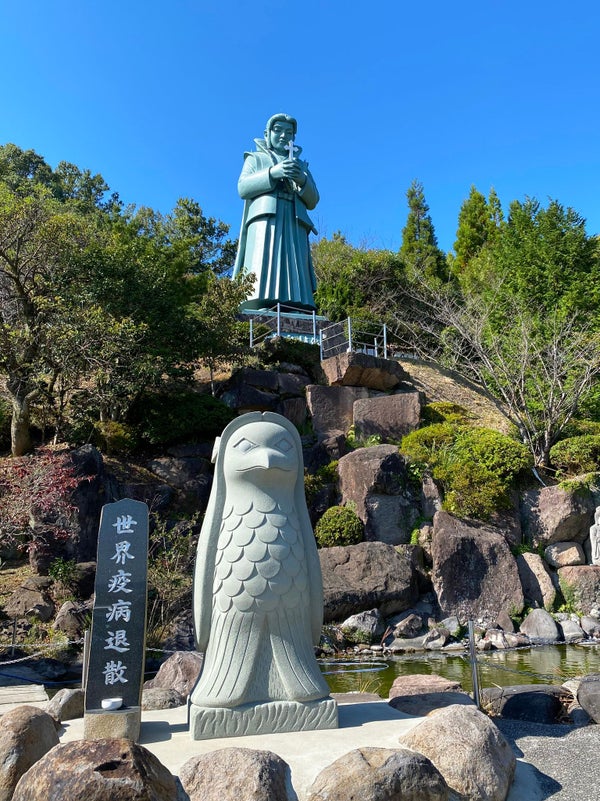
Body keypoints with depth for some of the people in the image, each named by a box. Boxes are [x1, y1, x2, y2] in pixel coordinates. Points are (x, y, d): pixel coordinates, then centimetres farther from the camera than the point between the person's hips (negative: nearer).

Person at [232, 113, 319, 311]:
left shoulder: (300, 165, 30)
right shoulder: (256, 158, 23)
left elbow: (312, 201, 16)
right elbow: (243, 188, 4)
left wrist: (302, 180, -5)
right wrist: (272, 173, -10)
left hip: (294, 226, 3)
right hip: (265, 221, -2)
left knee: (294, 276, -15)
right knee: (262, 274, -22)